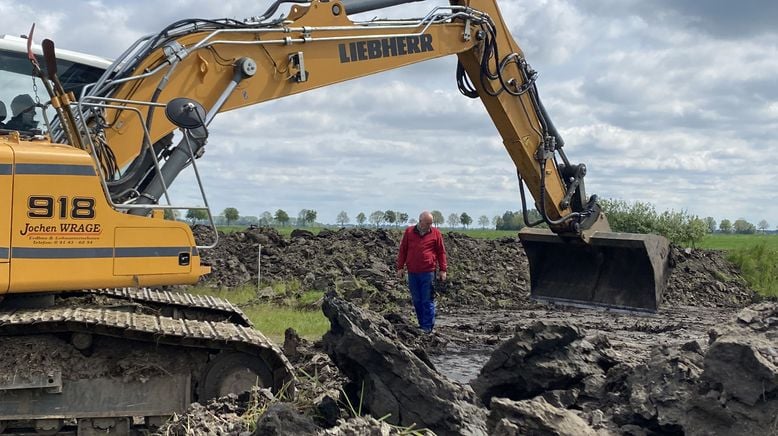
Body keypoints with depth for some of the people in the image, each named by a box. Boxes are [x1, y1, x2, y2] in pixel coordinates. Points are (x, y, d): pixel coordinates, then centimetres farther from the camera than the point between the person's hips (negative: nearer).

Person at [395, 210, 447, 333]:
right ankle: (422, 324, 18)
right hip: (412, 273, 3)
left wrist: (442, 270, 2)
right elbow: (402, 250, 9)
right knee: (416, 301, 8)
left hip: (428, 272, -2)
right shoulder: (409, 232, 6)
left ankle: (428, 327, 1)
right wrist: (400, 267, 6)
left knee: (428, 301, -3)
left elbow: (441, 252, 5)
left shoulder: (435, 233, 2)